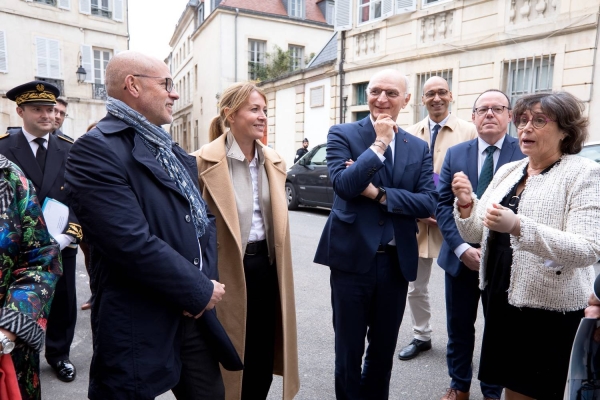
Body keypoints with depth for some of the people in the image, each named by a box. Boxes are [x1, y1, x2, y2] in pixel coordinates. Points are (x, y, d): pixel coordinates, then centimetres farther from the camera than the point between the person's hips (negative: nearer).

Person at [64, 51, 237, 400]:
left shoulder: (171, 150, 12)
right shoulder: (96, 149, -15)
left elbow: (205, 218, 11)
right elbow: (134, 243, -24)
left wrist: (205, 280, -5)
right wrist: (200, 291, -14)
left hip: (195, 316, 8)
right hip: (140, 328, -7)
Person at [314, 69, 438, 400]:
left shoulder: (419, 148, 7)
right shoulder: (343, 134, -2)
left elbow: (428, 202, -4)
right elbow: (343, 185, -19)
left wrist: (378, 193, -15)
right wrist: (379, 143, -16)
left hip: (396, 262, 4)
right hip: (353, 258, -3)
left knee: (384, 350, 21)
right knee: (349, 350, 12)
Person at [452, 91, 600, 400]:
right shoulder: (507, 171, 7)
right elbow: (475, 234, 8)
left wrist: (518, 226, -34)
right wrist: (466, 203, -12)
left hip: (549, 308, -5)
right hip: (501, 298, 6)